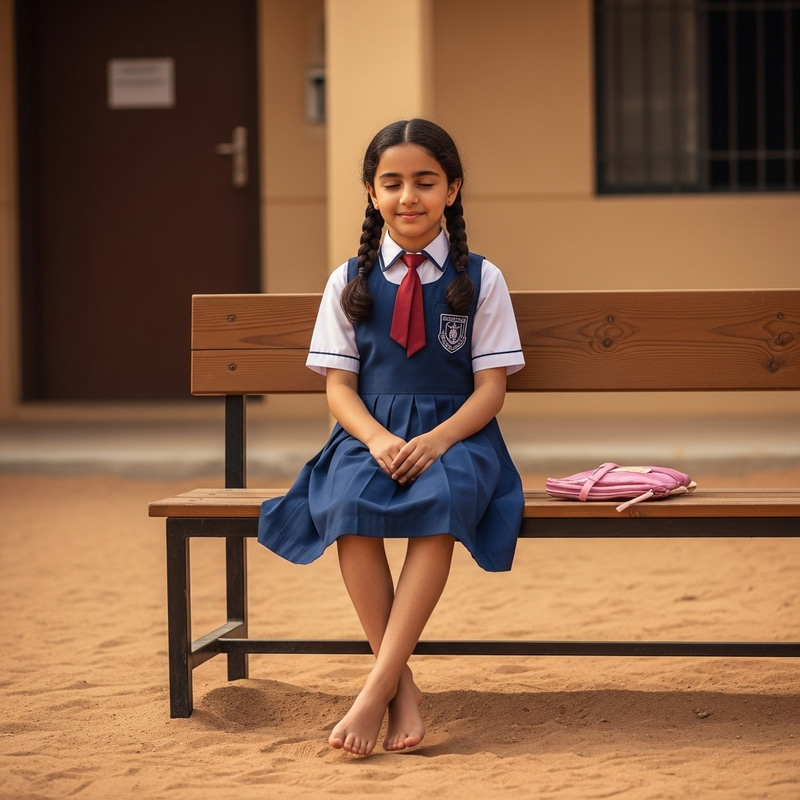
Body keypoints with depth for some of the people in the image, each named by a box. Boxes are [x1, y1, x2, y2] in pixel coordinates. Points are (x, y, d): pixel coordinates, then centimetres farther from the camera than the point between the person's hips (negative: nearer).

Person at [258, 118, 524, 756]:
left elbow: (491, 387, 1)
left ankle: (378, 685, -36)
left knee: (442, 498, -37)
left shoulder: (481, 280, 7)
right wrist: (378, 439, -15)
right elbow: (339, 385, 6)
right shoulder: (349, 282, 11)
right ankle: (403, 686, -28)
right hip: (371, 433, 1)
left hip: (454, 433, -1)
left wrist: (437, 440, -19)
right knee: (348, 502, -34)